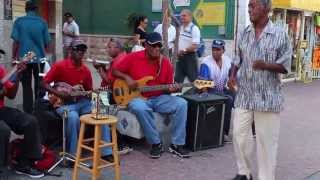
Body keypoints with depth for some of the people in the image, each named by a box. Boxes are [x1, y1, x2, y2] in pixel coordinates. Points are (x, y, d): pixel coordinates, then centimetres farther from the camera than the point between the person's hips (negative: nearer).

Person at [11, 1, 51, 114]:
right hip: (39, 58, 1)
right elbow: (47, 43, 1)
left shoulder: (19, 21, -3)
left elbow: (16, 41, -6)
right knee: (39, 85, 15)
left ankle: (28, 112, 8)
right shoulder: (42, 22, -1)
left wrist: (14, 57, 4)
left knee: (26, 86, 7)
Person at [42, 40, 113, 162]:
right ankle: (72, 155, -21)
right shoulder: (60, 66, -9)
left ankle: (106, 152, -11)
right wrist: (58, 93, -20)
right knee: (73, 116, -37)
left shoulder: (86, 70, 6)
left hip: (81, 102, 5)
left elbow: (89, 91, 14)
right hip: (63, 103, -5)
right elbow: (44, 83, -8)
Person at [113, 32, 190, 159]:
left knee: (181, 104, -21)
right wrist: (127, 77, -14)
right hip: (138, 98, -3)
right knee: (140, 109, -39)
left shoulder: (166, 62, 3)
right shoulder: (133, 58, -5)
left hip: (159, 98, 3)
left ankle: (176, 144, -13)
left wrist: (172, 89, -15)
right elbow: (115, 71, 4)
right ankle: (156, 144, -20)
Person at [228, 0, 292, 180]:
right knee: (239, 134, 9)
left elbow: (285, 66, -7)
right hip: (245, 95, 5)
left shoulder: (280, 34, -7)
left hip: (268, 97, -5)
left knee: (266, 139, 3)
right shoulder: (245, 33, 8)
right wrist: (233, 75, 0)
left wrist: (265, 65, -24)